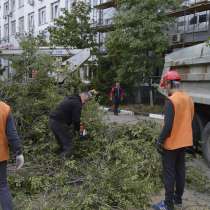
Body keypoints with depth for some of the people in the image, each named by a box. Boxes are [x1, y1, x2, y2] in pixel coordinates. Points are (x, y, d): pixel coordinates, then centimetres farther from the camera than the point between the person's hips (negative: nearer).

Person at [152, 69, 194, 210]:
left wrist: (160, 141, -13)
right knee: (180, 170, 17)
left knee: (169, 174, 3)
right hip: (184, 142, 8)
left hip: (172, 143, -8)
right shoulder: (189, 99, 4)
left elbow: (168, 125, -23)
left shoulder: (171, 100, -22)